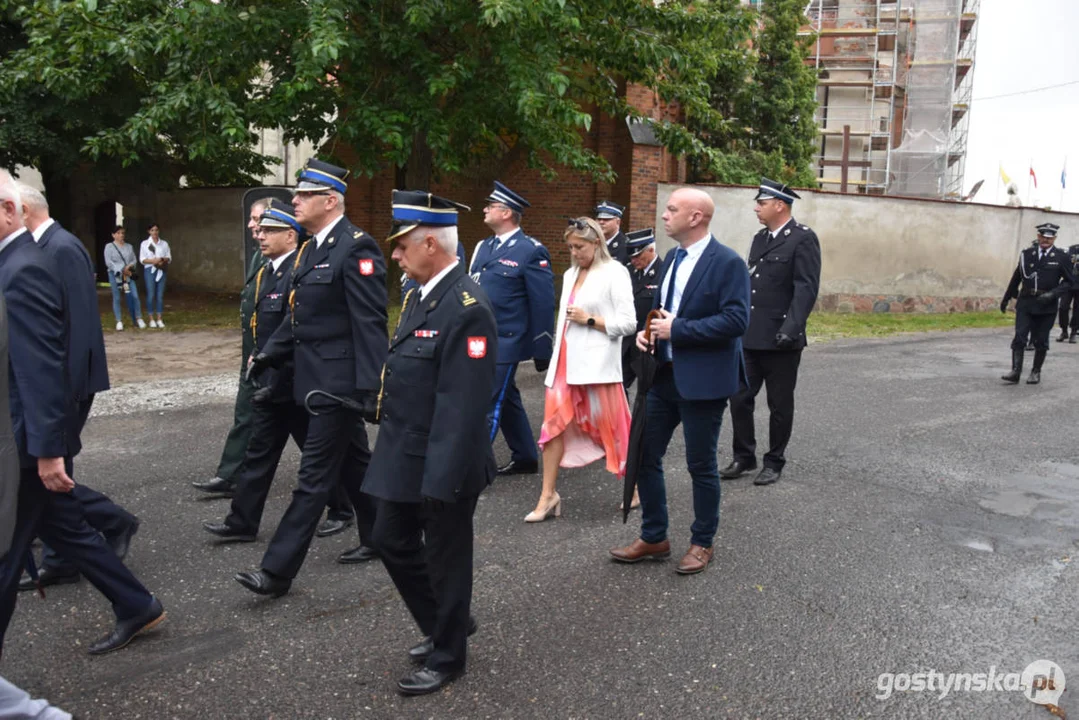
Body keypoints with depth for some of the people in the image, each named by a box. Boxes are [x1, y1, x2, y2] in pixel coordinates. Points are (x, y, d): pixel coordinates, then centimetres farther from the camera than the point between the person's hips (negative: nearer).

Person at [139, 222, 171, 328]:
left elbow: (169, 258, 10)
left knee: (160, 295, 1)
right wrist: (153, 261, -16)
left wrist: (163, 260, -11)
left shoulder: (164, 243, 11)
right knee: (151, 295, -5)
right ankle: (151, 319, 2)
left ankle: (159, 319, 7)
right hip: (150, 270, -2)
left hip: (161, 271, 2)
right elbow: (142, 259, 1)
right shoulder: (145, 243, 5)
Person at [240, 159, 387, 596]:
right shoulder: (311, 248, 12)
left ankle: (278, 570, 4)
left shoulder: (357, 247, -16)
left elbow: (370, 323, -21)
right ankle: (379, 537, 35)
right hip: (319, 378, 9)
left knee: (315, 474, -2)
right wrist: (268, 355, 8)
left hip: (338, 381, -9)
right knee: (353, 462, 19)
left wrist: (371, 387, -24)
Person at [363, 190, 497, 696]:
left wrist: (441, 478, -23)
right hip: (403, 454, 9)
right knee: (391, 540, 20)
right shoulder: (422, 293, 7)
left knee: (445, 557, 9)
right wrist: (385, 410, 17)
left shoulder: (467, 308, -22)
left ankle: (447, 655, 30)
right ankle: (444, 624, 40)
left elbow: (462, 404, -24)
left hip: (442, 463, -9)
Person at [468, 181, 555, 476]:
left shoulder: (531, 251, -12)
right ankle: (525, 458, 30)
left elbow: (543, 305, -12)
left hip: (505, 343, -8)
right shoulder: (483, 247, 11)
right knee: (507, 401, 17)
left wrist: (542, 353, -11)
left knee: (486, 406, -6)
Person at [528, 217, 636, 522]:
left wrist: (589, 320, -14)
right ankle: (548, 496, 8)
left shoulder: (614, 273, -6)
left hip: (597, 365, -6)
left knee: (611, 428, 3)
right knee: (554, 425, 2)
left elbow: (628, 324, -10)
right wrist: (557, 358, 14)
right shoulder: (571, 275, 15)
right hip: (566, 362, 7)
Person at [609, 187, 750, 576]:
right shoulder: (672, 258, 12)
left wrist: (677, 329, -21)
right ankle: (653, 537, 26)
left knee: (701, 465, 6)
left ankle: (702, 543, 25)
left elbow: (736, 320, -21)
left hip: (702, 380, -8)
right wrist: (649, 330, 0)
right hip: (663, 373, 8)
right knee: (645, 456, 10)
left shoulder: (727, 263, -13)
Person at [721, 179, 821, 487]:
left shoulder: (803, 238, -9)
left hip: (780, 340, -7)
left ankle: (774, 462, 21)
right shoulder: (760, 238, 14)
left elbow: (806, 288, -16)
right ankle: (743, 457, 22)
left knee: (779, 405, 7)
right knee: (740, 398, 8)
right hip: (750, 337, 7)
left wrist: (791, 328, -24)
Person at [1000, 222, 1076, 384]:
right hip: (1025, 303, 2)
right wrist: (1006, 299, 20)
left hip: (1046, 306, -2)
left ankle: (1036, 372, 20)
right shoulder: (1027, 254, 7)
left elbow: (1070, 282, 0)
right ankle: (1015, 371, -9)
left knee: (1041, 341, 6)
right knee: (1019, 337, -8)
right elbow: (1016, 278, 16)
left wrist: (1053, 294, -15)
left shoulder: (1061, 258, 0)